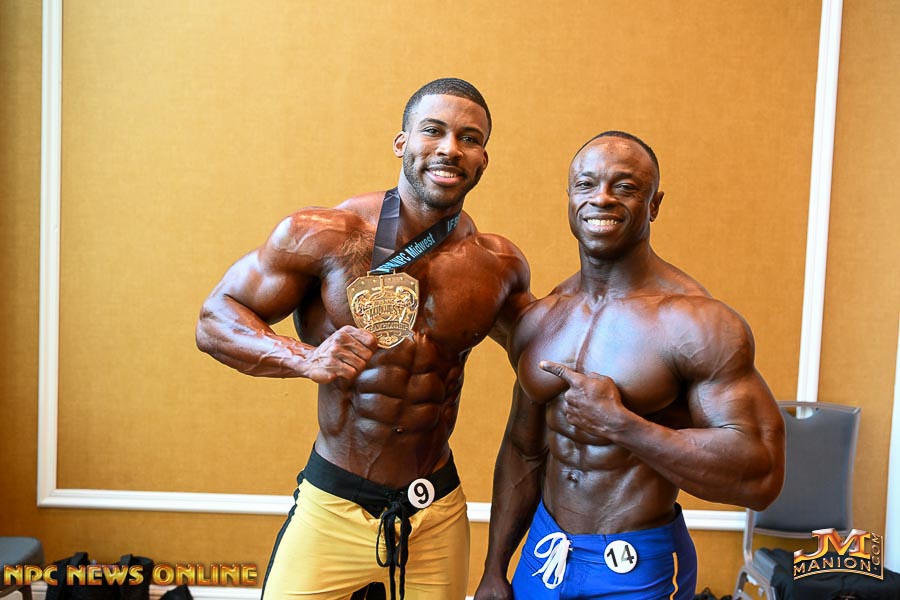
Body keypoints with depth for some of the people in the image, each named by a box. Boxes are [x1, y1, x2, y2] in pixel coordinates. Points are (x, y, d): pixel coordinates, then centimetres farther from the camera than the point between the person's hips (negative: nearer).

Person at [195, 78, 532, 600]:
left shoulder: (500, 264, -3)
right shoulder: (323, 236, -13)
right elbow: (214, 318, -10)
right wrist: (306, 358, -26)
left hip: (439, 514, 3)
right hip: (334, 508, -2)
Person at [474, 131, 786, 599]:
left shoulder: (697, 323, -17)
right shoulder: (538, 320, 0)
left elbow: (763, 476, -22)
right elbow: (523, 452, 9)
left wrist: (617, 423, -26)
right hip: (544, 550, 5)